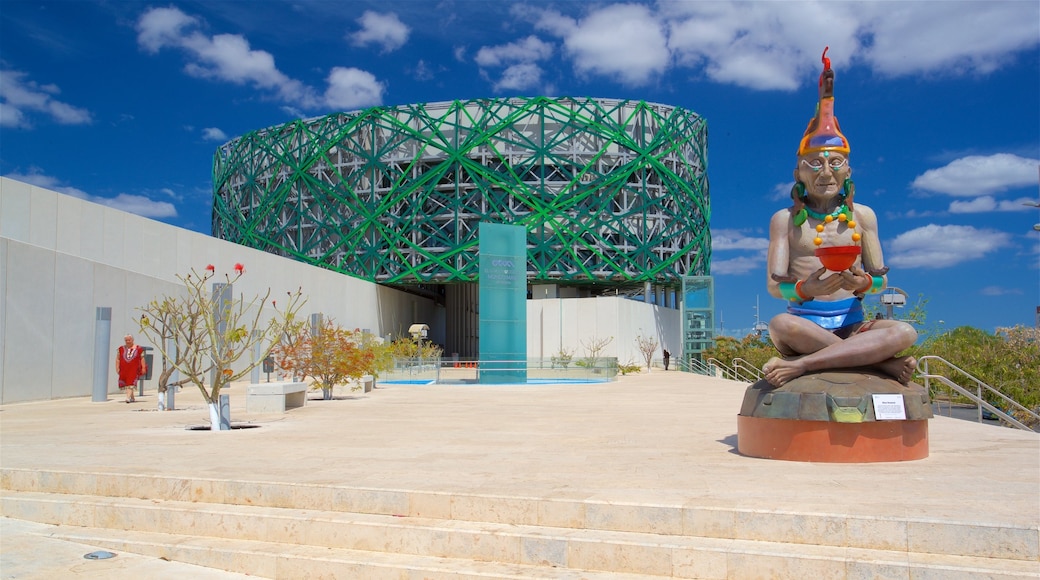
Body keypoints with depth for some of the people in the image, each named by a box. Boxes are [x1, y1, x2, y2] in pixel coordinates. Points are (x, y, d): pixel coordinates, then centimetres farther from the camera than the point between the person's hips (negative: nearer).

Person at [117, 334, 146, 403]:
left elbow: (142, 358, 3)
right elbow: (117, 359, 9)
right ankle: (132, 398, 24)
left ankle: (128, 398, -21)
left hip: (133, 369, -4)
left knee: (131, 383, -14)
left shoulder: (138, 349, 2)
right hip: (124, 369, 4)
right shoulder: (121, 349, 9)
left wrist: (143, 368, -2)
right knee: (126, 384, 10)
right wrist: (117, 368, 2)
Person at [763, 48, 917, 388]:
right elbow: (774, 284, -4)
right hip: (805, 323, -2)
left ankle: (801, 364, -31)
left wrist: (864, 282, -17)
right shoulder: (785, 219, 5)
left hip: (851, 325, 2)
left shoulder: (862, 216, 12)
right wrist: (805, 289, -27)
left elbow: (881, 278, 9)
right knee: (780, 325, -37)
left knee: (904, 332, -28)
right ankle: (880, 361, -25)